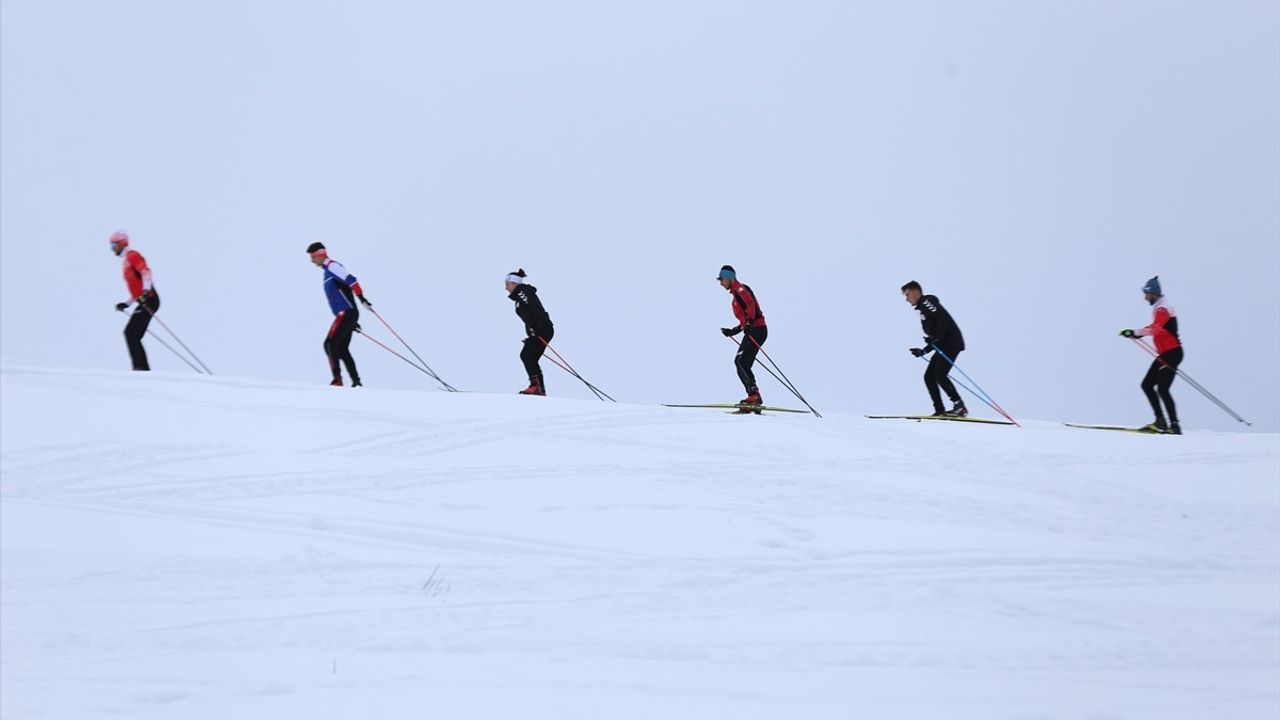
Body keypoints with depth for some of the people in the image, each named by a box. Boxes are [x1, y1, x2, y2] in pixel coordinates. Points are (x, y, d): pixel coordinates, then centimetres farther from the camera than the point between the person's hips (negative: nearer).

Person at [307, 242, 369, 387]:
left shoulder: (332, 266, -5)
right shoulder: (328, 271, 25)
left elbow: (351, 280, -20)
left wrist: (361, 298, -30)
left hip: (346, 313, -10)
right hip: (348, 314, 10)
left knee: (330, 344, -13)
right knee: (342, 349, 10)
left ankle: (337, 378, -21)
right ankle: (356, 382, 7)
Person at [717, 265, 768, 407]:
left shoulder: (740, 289, -6)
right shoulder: (736, 293, 24)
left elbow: (751, 305, -24)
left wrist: (748, 324, -35)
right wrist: (734, 331, 27)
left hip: (757, 330, -10)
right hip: (752, 331, 10)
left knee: (740, 361, -16)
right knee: (743, 365, 7)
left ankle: (754, 394, -22)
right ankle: (754, 397, 3)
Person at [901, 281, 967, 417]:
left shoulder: (927, 302, -3)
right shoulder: (923, 309, 25)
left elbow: (944, 319, -19)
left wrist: (935, 338, -24)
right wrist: (923, 351, 18)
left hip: (952, 343, -10)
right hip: (943, 346, 10)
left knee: (939, 375, -18)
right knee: (929, 376, 4)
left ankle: (959, 406, -19)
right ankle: (939, 410, 0)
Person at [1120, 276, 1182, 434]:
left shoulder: (1162, 309, -15)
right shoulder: (1160, 308, 16)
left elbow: (1156, 328, -33)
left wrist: (1135, 332, -35)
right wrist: (1138, 333, 19)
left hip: (1172, 353, -10)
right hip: (1165, 354, 10)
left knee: (1162, 389, -14)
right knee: (1147, 385, 8)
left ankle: (1174, 425, -14)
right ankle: (1160, 421, 9)